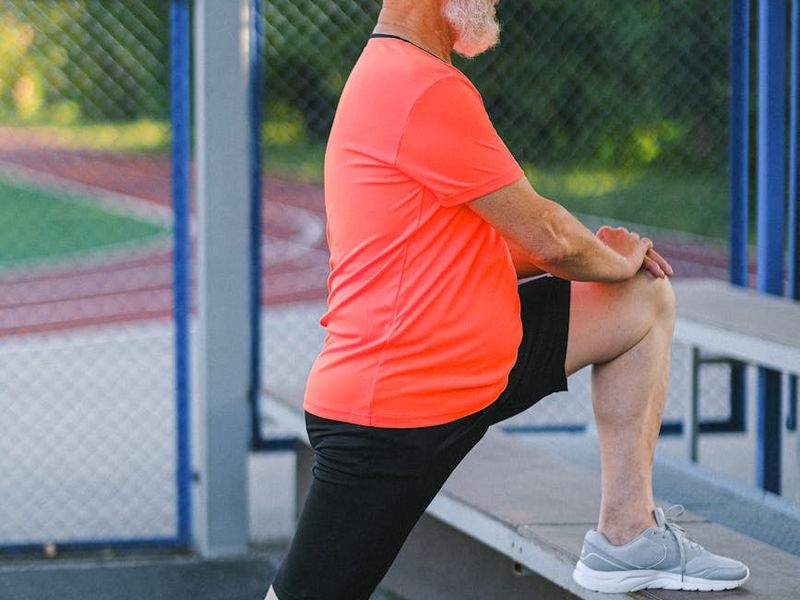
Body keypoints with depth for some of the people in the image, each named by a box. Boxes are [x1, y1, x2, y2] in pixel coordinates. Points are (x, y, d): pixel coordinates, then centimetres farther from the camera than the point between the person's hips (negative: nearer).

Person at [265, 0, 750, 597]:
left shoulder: (399, 77, 13)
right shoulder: (428, 92, -21)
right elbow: (547, 237, -14)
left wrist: (596, 252, 9)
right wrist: (616, 261, 7)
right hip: (393, 408, -10)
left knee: (647, 302, 13)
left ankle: (626, 536, 13)